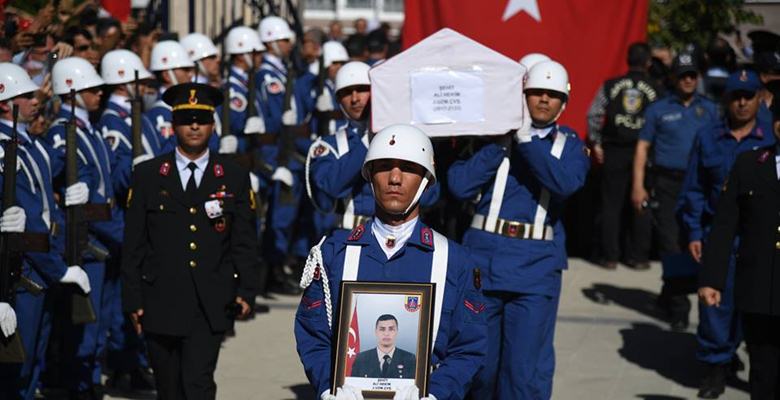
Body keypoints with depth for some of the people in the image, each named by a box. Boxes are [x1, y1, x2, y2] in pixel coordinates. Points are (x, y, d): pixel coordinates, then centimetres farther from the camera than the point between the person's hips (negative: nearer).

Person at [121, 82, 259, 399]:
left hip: (210, 305, -1)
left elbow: (244, 242, 8)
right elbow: (133, 244, 6)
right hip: (161, 304, 1)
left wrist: (246, 291, -4)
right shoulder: (147, 175, 7)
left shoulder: (234, 178, 8)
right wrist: (133, 299, 0)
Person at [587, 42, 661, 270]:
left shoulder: (610, 86, 0)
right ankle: (638, 256, 8)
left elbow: (594, 115, -2)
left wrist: (596, 142, 5)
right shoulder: (655, 90, -2)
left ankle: (610, 256, 5)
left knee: (612, 204, 6)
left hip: (614, 151, 1)